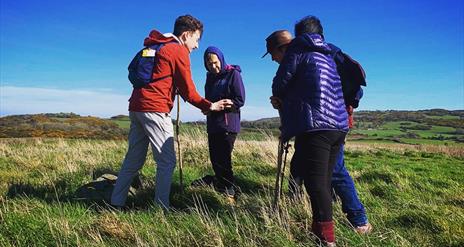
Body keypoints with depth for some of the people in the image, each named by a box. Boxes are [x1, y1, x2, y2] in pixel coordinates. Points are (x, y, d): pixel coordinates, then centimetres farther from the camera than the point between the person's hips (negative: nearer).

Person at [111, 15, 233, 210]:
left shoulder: (156, 47, 23)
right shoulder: (179, 50, -3)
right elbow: (187, 91, -4)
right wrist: (209, 106, 5)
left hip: (136, 107, 9)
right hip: (154, 110, -9)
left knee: (134, 159, 14)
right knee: (167, 161, -3)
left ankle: (116, 202, 19)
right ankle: (161, 207, -1)